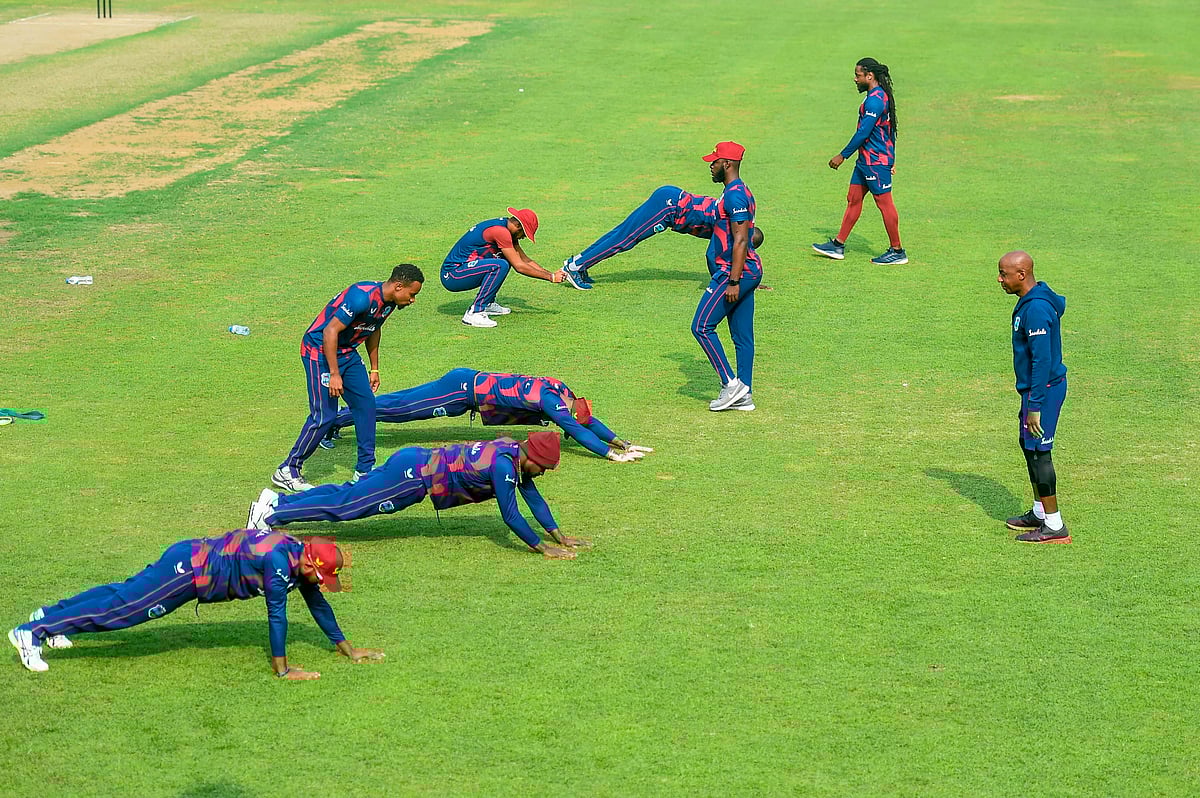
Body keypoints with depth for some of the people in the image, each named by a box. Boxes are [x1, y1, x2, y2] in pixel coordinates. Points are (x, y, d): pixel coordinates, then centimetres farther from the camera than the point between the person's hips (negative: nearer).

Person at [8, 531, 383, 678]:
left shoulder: (298, 553, 3)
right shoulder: (279, 562, -25)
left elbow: (316, 603, 13)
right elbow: (276, 613, -27)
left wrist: (348, 648, 16)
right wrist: (282, 668, -23)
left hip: (193, 556, 9)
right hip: (188, 570, -9)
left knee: (124, 594, 21)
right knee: (119, 608, -7)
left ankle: (51, 616, 34)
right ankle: (31, 632, -3)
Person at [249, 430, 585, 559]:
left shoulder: (516, 453, 5)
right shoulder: (504, 465, -23)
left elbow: (534, 498, 13)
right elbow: (510, 515, -24)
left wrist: (560, 537, 11)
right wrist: (541, 547, -18)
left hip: (414, 462, 9)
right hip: (415, 476, -9)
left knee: (346, 494, 17)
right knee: (344, 505, -5)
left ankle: (278, 500, 24)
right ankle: (271, 515, -2)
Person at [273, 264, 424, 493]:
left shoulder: (388, 302, 0)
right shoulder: (362, 297, -29)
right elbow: (330, 332, -28)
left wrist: (374, 369, 22)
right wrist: (334, 374, -26)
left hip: (347, 352, 9)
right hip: (319, 351, -9)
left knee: (366, 404, 4)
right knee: (324, 415, -11)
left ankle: (365, 470, 14)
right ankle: (287, 471, 0)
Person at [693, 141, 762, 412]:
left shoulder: (735, 195, -16)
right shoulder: (740, 192, 17)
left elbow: (740, 241, -21)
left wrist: (733, 281, -23)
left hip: (735, 271, -10)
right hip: (750, 271, 10)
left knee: (702, 326, -7)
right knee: (742, 335, 10)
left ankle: (731, 383, -8)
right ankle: (743, 395, 12)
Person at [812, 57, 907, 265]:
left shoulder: (875, 99, -19)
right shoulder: (882, 96, 14)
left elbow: (863, 132, -21)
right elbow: (890, 130, 19)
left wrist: (843, 155, -16)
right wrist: (890, 158, 24)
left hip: (876, 162, -11)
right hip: (866, 160, 11)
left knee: (884, 203, -4)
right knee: (853, 199, 13)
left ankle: (897, 252, 3)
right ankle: (838, 245, 18)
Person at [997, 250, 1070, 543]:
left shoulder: (1036, 309, -23)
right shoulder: (1029, 301, 10)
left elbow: (1042, 360, -25)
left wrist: (1035, 406, -23)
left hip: (1044, 389, -11)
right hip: (1036, 388, 11)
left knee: (1038, 451, -5)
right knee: (1028, 445, 19)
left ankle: (1054, 525, 0)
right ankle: (1040, 512, 31)